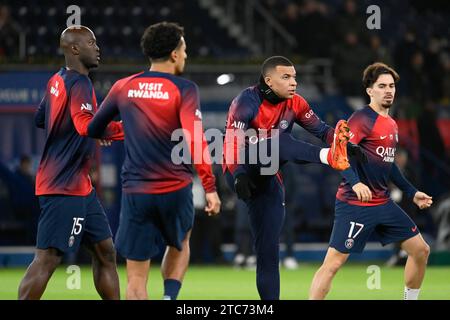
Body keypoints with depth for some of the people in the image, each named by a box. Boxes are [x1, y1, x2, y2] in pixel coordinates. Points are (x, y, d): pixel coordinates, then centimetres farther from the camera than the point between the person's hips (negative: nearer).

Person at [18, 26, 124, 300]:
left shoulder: (57, 81, 13)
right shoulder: (80, 84, -16)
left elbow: (40, 119, 26)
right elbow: (86, 126, -32)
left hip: (80, 186, 10)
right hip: (65, 187, -10)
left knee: (105, 252, 12)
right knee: (48, 258, -10)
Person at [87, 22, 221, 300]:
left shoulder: (123, 87, 4)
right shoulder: (184, 89, -7)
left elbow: (93, 129, 12)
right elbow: (196, 140, -17)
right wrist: (210, 187, -16)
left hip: (135, 192, 1)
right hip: (175, 190, -1)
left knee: (137, 279, 3)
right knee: (180, 244, 28)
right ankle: (170, 297, 6)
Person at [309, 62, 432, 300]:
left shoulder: (391, 124, 15)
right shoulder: (362, 118, -12)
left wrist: (411, 192, 27)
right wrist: (355, 183, -38)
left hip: (383, 203, 9)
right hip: (354, 204, -9)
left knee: (421, 250, 10)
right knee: (333, 263, -13)